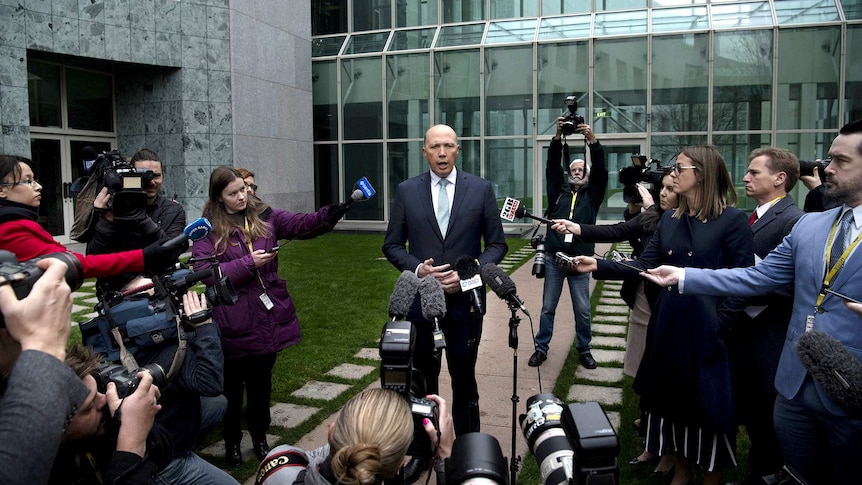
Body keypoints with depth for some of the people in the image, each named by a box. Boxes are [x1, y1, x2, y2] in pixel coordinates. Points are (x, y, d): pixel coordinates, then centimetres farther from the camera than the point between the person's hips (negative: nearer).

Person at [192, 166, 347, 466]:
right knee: (232, 385, 14)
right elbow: (206, 274, -15)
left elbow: (301, 225, -9)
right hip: (233, 322, -3)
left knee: (261, 383, 18)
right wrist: (248, 263, -19)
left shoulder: (265, 216, 3)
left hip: (268, 316, 3)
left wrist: (328, 215, -28)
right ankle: (232, 442, 34)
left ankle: (260, 438, 36)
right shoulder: (208, 229, -6)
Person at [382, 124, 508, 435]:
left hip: (466, 299, 0)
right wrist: (417, 268, -13)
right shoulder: (406, 191, 2)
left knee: (464, 378, 12)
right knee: (423, 377, 11)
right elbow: (392, 246, 5)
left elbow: (497, 245, 2)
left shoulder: (481, 189, 0)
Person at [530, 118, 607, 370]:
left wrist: (592, 140, -20)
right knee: (548, 307, 8)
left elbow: (601, 169, -6)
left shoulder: (592, 194, 8)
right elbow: (552, 166, -2)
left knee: (582, 310, 6)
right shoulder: (558, 190, 10)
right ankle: (541, 347, 20)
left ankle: (584, 349, 23)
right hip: (554, 257, 1)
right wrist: (558, 137, -16)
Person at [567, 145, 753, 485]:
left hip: (707, 331, -5)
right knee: (673, 399, 15)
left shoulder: (732, 220, -10)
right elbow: (644, 266, 2)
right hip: (669, 327, 6)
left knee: (708, 405, 7)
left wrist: (718, 324, -14)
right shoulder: (669, 220, 8)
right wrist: (598, 266, -10)